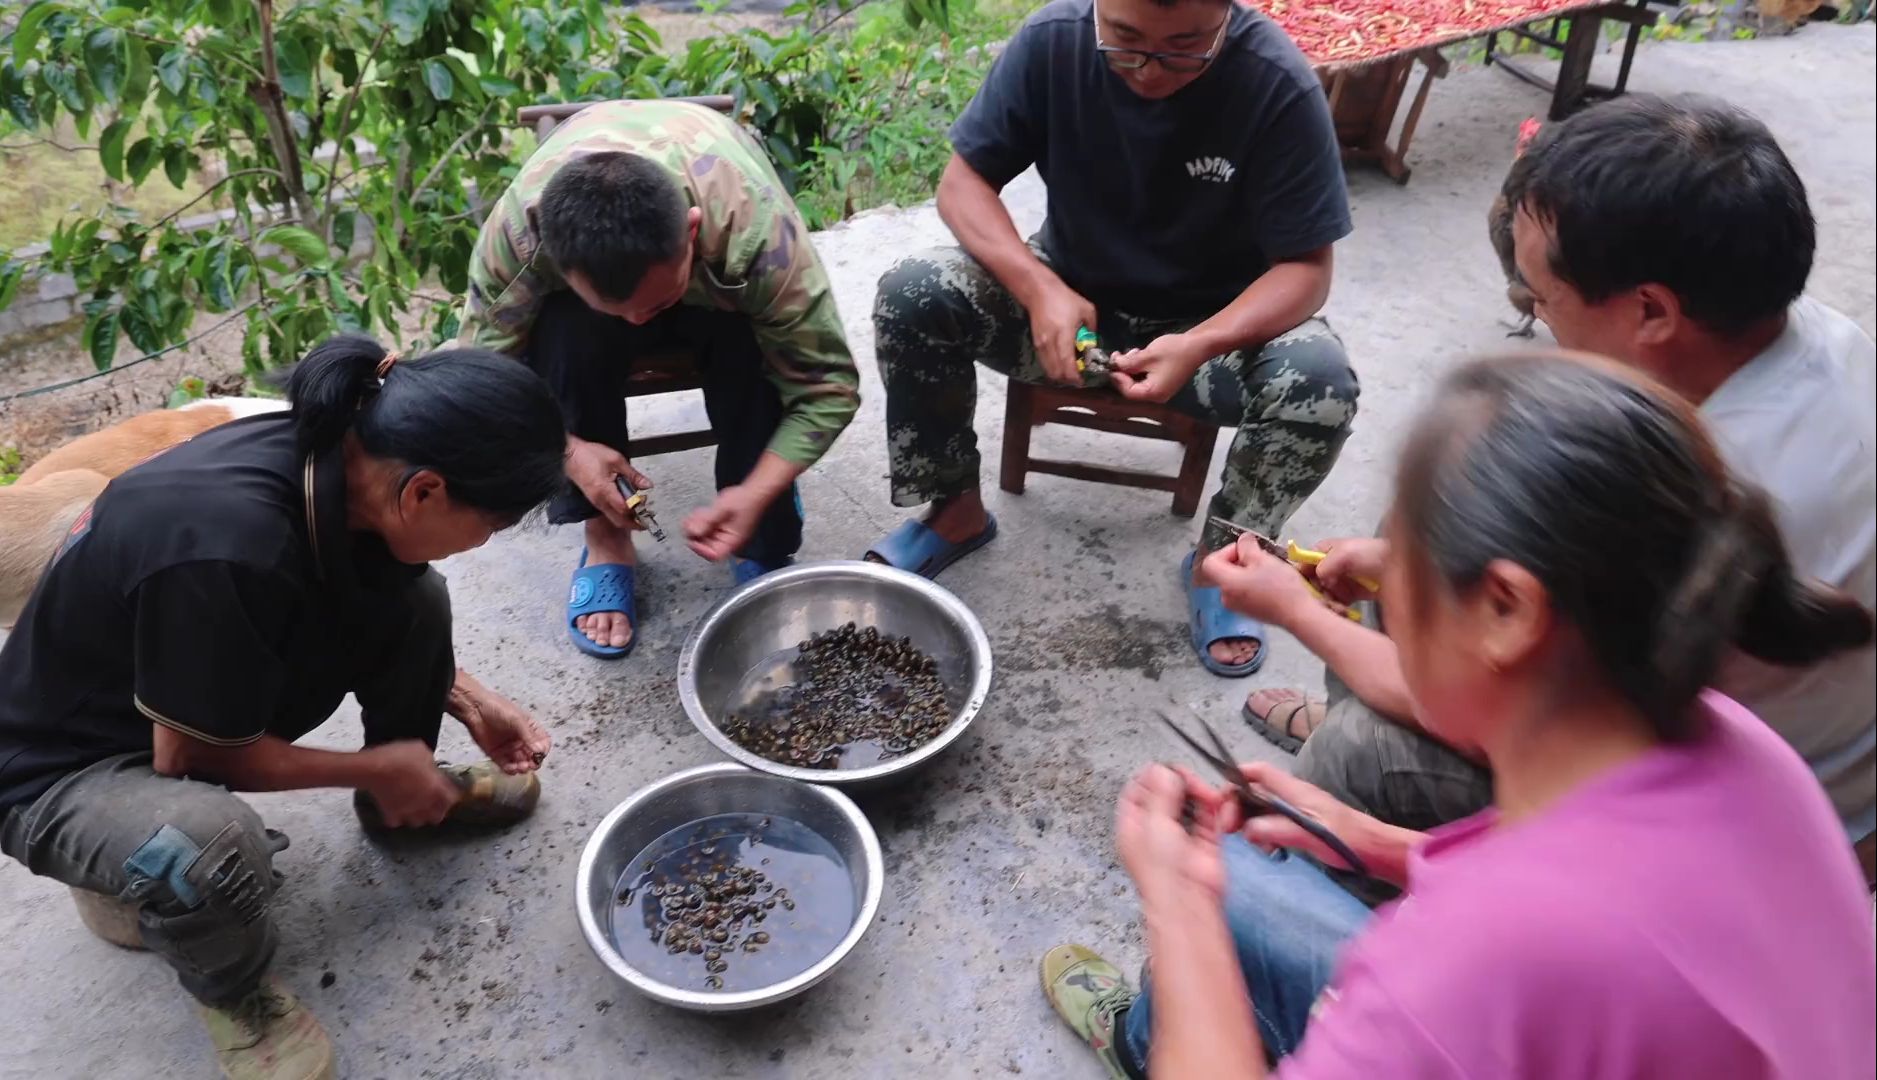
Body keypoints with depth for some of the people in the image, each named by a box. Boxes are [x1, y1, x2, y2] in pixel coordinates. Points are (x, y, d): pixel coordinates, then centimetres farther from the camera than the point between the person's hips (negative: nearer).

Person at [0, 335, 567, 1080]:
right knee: (210, 843, -37)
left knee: (415, 602, -6)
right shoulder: (227, 550, -41)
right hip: (64, 768, -7)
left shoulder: (338, 460, -17)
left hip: (215, 700, 7)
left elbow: (386, 616, 6)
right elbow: (191, 755, -25)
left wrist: (469, 701, 0)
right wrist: (375, 767, -14)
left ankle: (400, 805, 19)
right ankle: (232, 990, -1)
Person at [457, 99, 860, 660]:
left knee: (753, 347, -33)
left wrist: (757, 493, -43)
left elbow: (827, 385, -33)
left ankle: (763, 547, -13)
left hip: (721, 289, -1)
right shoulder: (517, 226, -37)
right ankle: (605, 538, -14)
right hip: (579, 295, 1)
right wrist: (569, 449, -38)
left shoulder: (757, 229, -41)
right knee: (567, 335, -32)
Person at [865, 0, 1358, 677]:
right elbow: (963, 181, -11)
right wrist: (1040, 290, -28)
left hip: (1216, 320, -1)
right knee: (910, 297, -22)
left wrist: (1201, 345, -37)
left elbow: (1305, 267, -18)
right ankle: (956, 511, 0)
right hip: (1069, 296, 2)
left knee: (1319, 381, -31)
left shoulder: (1277, 84, -23)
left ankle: (1219, 559, -4)